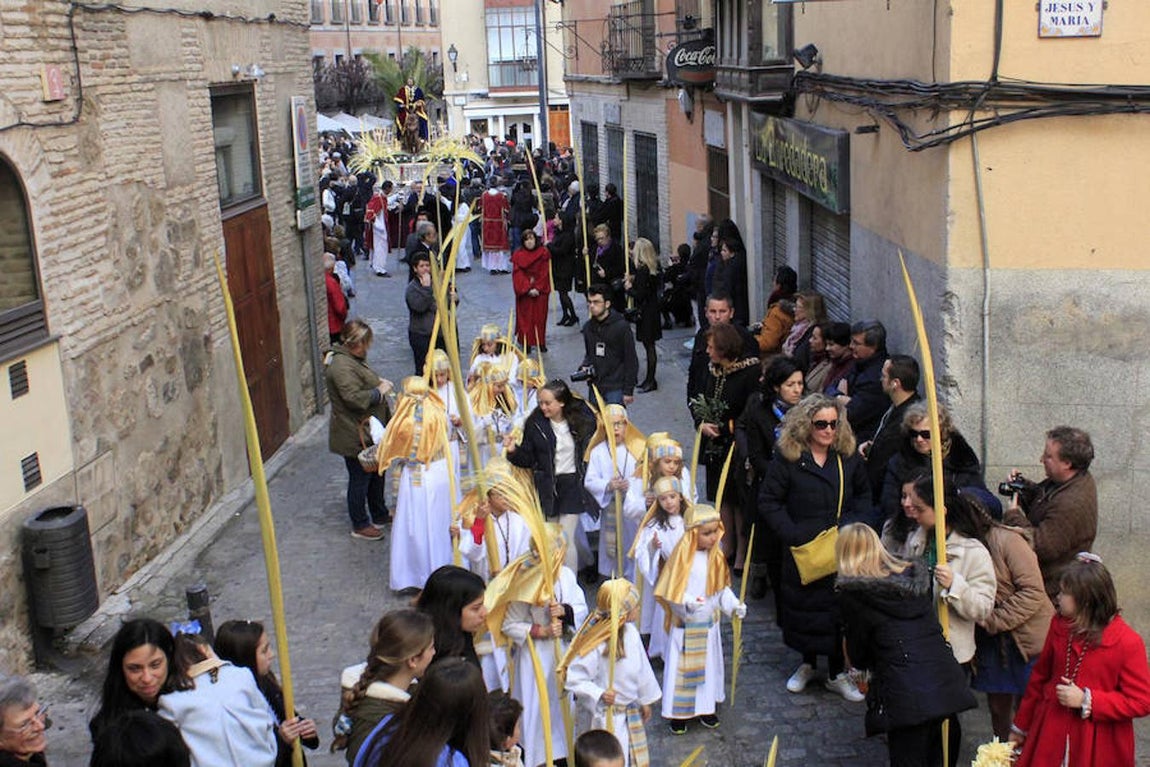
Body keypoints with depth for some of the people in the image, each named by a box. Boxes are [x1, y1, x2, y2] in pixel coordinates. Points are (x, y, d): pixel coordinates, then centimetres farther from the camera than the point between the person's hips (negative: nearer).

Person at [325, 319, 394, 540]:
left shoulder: (353, 359, 8)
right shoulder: (342, 366, -26)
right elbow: (355, 398, -33)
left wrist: (378, 381, 9)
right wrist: (380, 391, -21)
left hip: (369, 432, 11)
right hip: (355, 437, -11)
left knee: (376, 474, 22)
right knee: (360, 479, 4)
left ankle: (380, 515, 39)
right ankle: (360, 525, 19)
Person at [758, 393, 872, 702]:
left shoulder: (849, 458, 2)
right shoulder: (787, 459, -8)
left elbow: (864, 495, 15)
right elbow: (768, 502, -6)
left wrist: (857, 524, -2)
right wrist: (792, 534, -14)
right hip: (803, 549, -2)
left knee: (841, 610, 5)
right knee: (804, 607, 10)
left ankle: (837, 673, 21)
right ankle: (807, 664, 32)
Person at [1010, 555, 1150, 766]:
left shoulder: (1127, 643, -13)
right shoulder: (1059, 626, 2)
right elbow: (1040, 677, 13)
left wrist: (1086, 700, -18)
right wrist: (1021, 727, 18)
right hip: (1051, 735, 4)